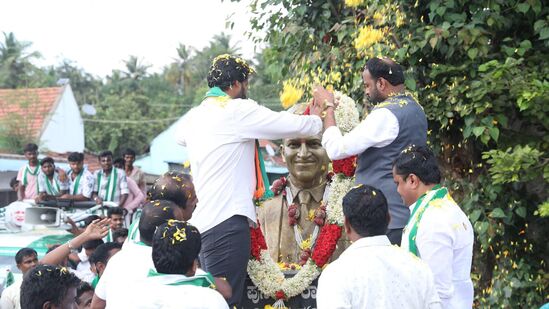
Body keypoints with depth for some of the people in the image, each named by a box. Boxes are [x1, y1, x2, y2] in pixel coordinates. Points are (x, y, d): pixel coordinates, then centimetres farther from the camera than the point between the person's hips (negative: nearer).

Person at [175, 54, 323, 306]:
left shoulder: (193, 117, 15)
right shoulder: (238, 110, -6)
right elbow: (298, 126, -6)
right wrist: (317, 119, 16)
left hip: (200, 222, 8)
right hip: (227, 221, -8)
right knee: (224, 301, -10)